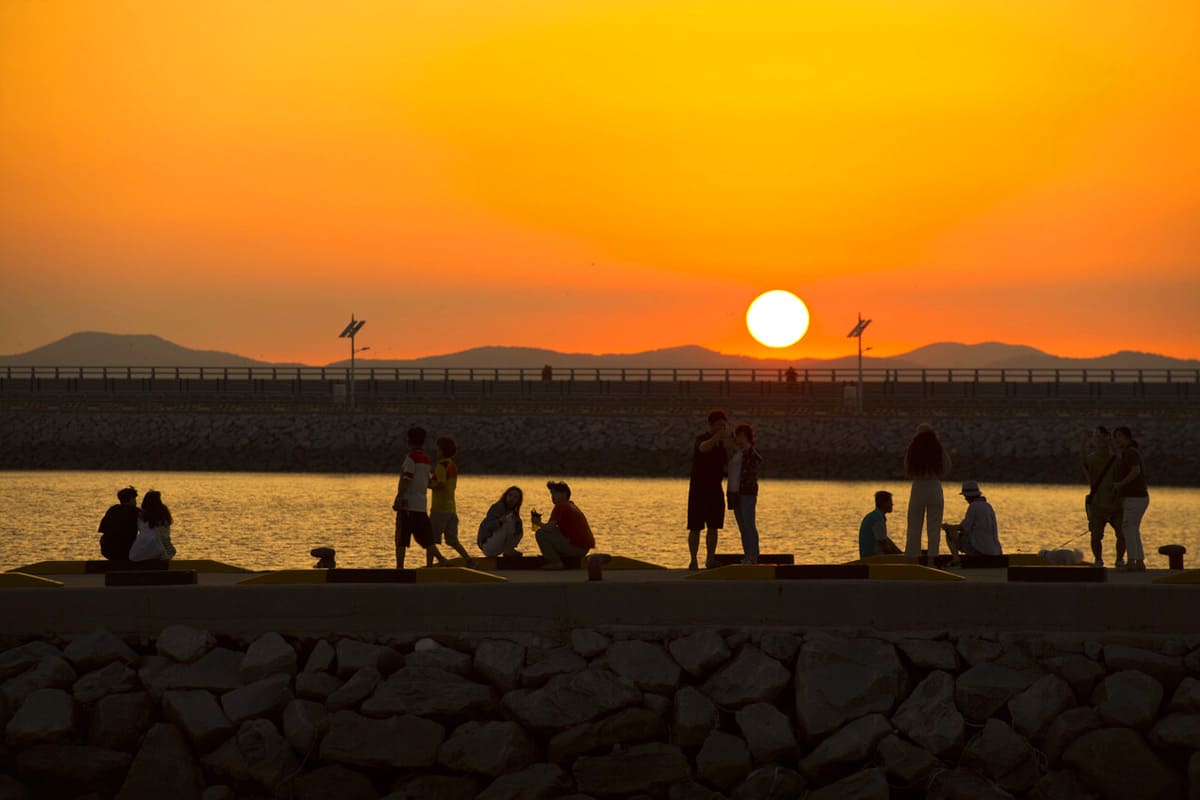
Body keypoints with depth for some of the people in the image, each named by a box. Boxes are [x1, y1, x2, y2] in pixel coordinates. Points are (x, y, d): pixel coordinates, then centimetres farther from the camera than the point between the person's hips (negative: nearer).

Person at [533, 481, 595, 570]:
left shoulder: (560, 506, -11)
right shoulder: (572, 506, 19)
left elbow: (549, 528, -18)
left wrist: (538, 523, 1)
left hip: (575, 547, -10)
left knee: (540, 533, -9)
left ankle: (556, 563, -5)